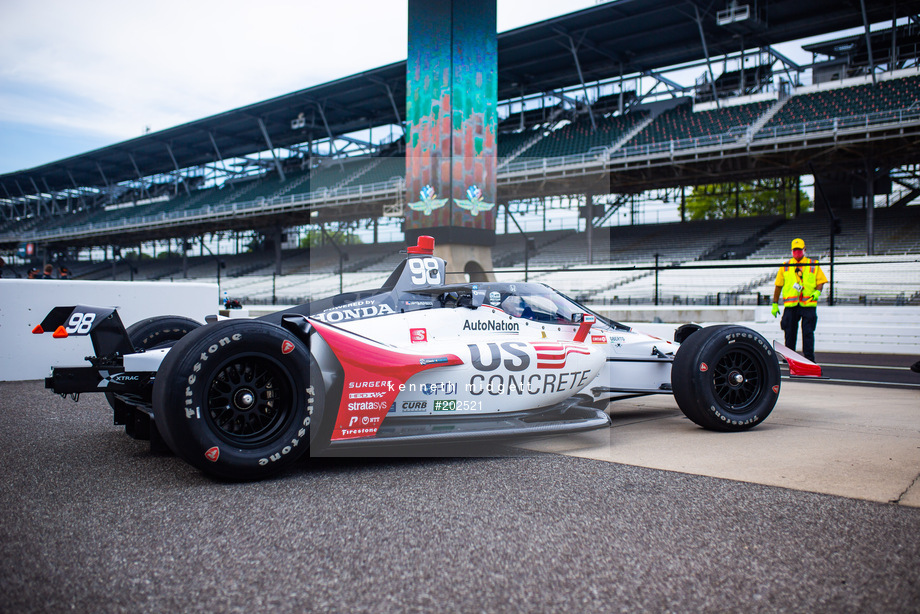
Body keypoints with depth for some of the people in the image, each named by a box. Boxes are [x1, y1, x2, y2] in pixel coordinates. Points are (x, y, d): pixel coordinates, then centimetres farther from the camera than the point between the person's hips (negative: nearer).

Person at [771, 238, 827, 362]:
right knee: (790, 332, 4)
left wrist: (818, 291, -12)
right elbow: (778, 285, 12)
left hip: (808, 305, -1)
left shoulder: (813, 265, 11)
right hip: (790, 305, 1)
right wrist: (775, 304, 9)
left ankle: (809, 358, 1)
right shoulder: (785, 266, 12)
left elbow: (821, 281, 10)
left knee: (808, 332, -5)